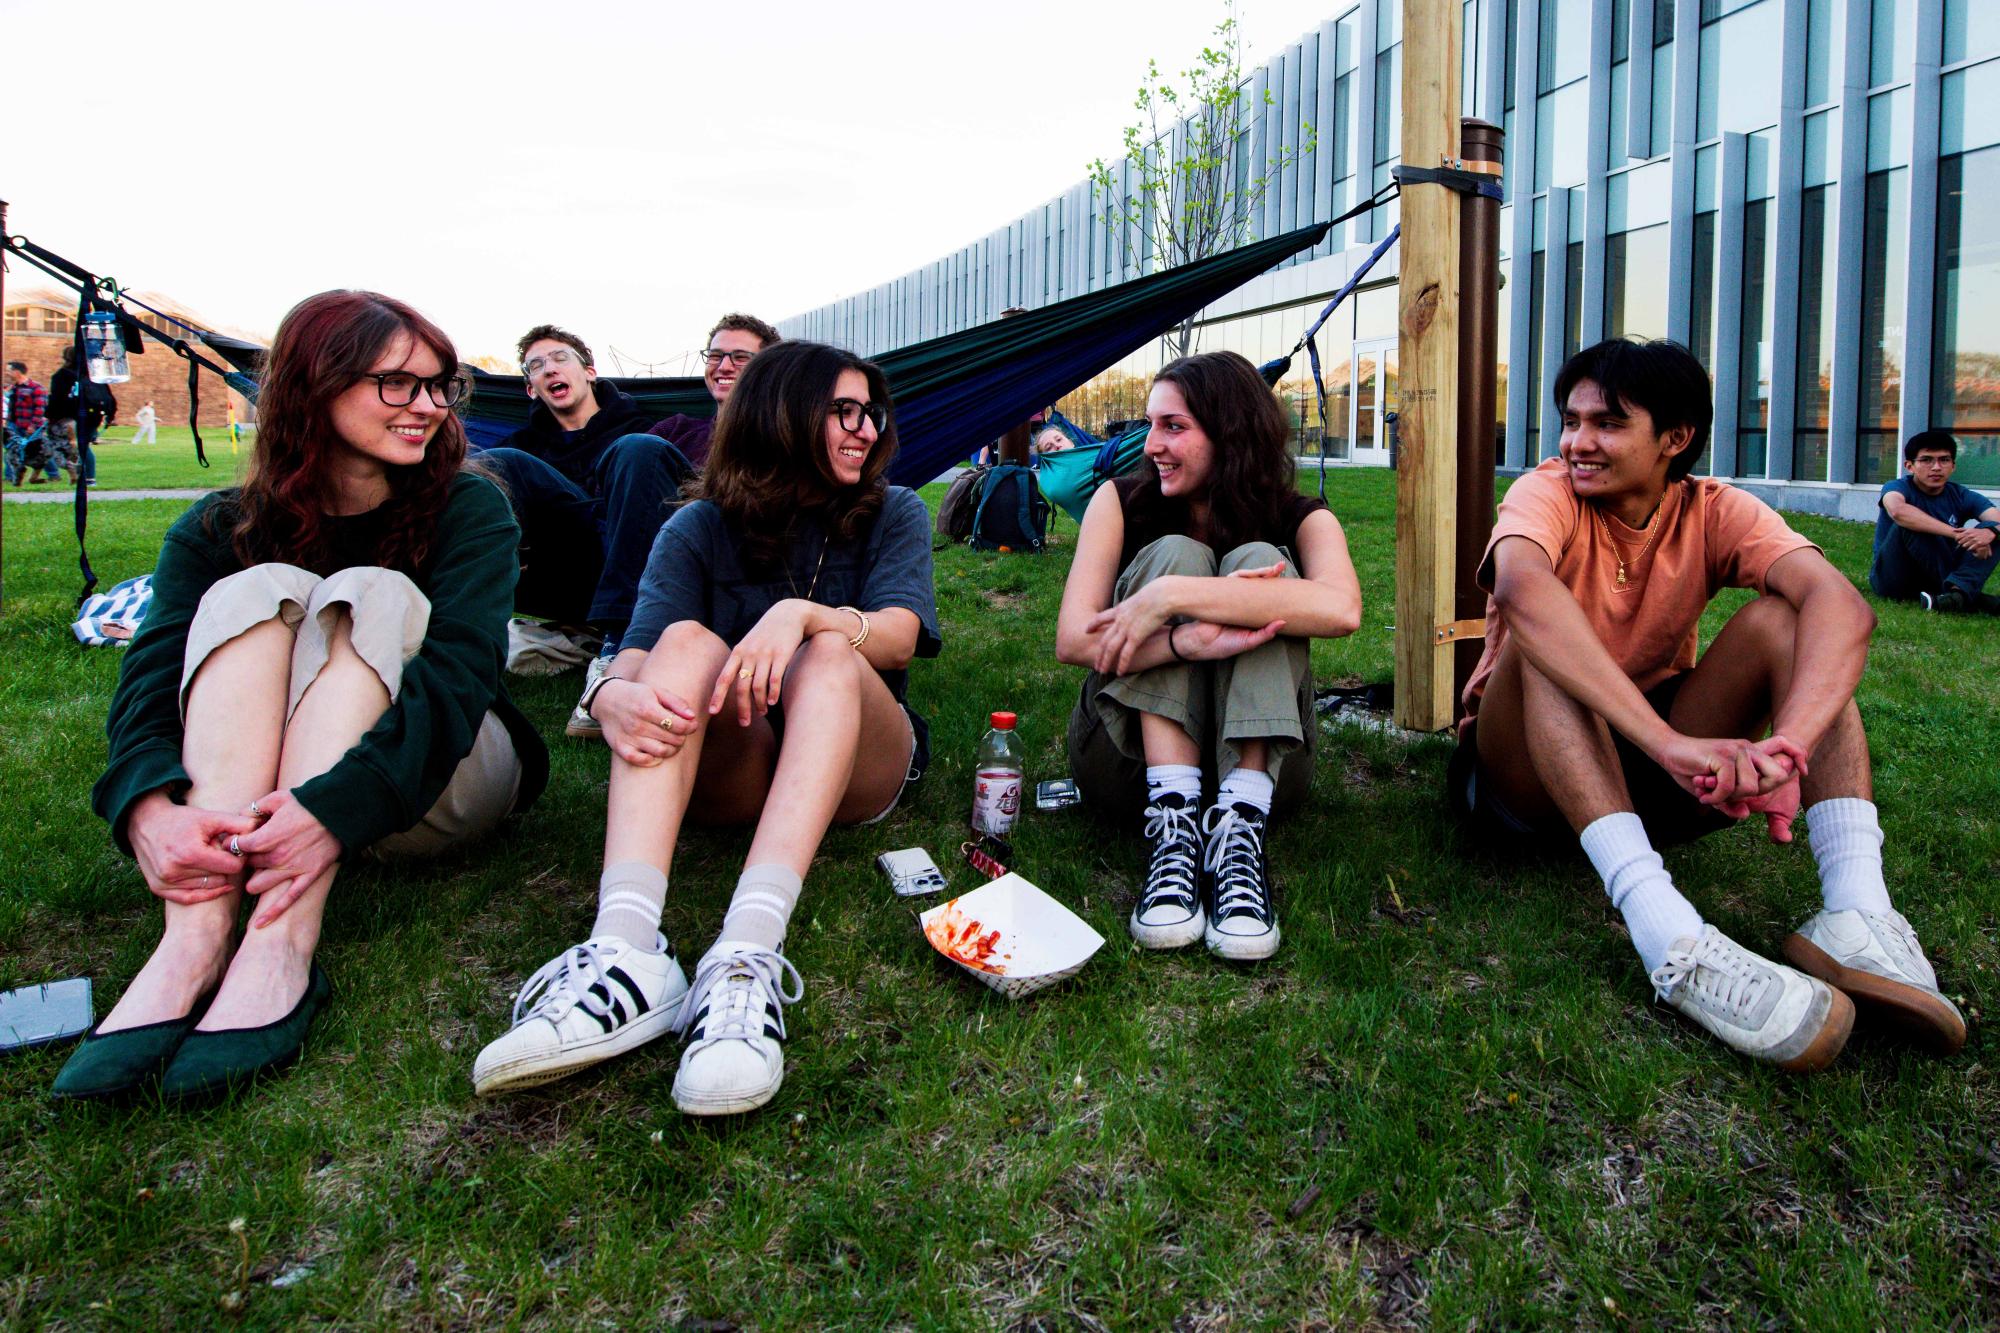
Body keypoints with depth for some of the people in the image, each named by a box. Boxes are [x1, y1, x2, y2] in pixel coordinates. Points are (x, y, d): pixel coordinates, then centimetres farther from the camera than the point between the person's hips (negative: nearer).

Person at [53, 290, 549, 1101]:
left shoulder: (469, 508, -6)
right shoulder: (221, 529, 0)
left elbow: (457, 669, -23)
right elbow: (151, 676, -15)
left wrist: (340, 802, -39)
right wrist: (149, 804, -37)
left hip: (438, 784, -1)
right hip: (265, 795, 2)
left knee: (373, 596, -25)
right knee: (257, 592, -21)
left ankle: (281, 947, -42)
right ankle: (195, 936, -40)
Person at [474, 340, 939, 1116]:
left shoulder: (892, 514, 7)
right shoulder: (701, 530, 6)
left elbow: (900, 636, -13)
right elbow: (637, 652, -10)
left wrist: (801, 616, -33)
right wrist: (615, 696, -35)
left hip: (852, 768, 0)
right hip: (731, 772, 1)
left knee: (830, 654, -30)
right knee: (687, 640, -27)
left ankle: (748, 958, -51)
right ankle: (626, 952, -47)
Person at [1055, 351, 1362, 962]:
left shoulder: (1302, 520, -4)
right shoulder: (1121, 501, -2)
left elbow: (1341, 608, -30)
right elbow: (1072, 639, -18)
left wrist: (1170, 598, -34)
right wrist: (1189, 641, -35)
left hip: (1253, 759, 0)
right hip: (1129, 756, 0)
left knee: (1258, 561, -21)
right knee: (1174, 553, -21)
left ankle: (1239, 827, -35)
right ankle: (1173, 823, -35)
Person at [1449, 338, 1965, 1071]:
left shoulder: (1715, 513, -5)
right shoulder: (1550, 494, -13)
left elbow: (1842, 605, -25)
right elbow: (1520, 588, -39)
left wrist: (1787, 744, -47)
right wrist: (1669, 740, -50)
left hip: (1650, 771, 3)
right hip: (1526, 770, -2)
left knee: (1782, 615, -16)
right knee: (1542, 641, -31)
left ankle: (1858, 909, -32)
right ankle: (1665, 931, -46)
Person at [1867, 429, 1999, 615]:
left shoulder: (1962, 497, 3)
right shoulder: (1898, 487, -9)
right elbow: (1897, 510, -36)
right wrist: (1955, 533, -39)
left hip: (1937, 578, 4)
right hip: (1891, 577, -4)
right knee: (1911, 522, -27)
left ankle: (1958, 589, -39)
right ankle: (1970, 594, -29)